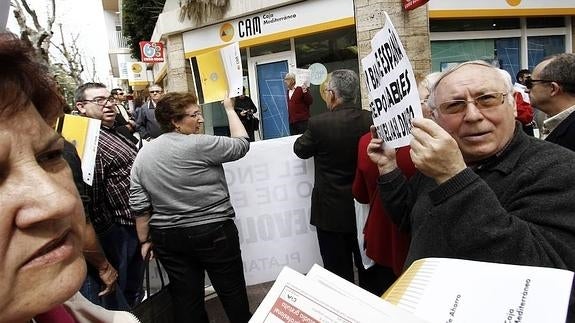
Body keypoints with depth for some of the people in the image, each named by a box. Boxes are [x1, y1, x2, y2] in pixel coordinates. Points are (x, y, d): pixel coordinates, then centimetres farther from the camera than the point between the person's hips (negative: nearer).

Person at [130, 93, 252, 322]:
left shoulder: (143, 155, 3)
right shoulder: (199, 145, -16)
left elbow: (139, 206, 3)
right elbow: (241, 144, -4)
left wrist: (145, 240, 12)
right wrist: (230, 109, 6)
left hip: (167, 237, 6)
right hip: (213, 232, -5)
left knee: (185, 298, 15)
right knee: (232, 292, 11)